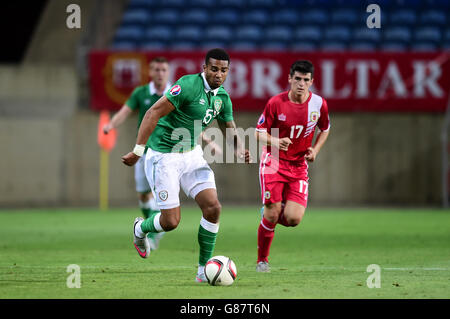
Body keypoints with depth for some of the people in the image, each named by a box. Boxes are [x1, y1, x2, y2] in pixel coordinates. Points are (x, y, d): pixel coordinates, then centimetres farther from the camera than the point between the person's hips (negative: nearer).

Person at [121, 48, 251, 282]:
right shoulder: (189, 86, -21)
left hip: (192, 155, 7)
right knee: (171, 221, -6)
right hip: (164, 156, -7)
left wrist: (239, 150, -8)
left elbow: (230, 130, 15)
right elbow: (153, 114, -21)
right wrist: (138, 151, -23)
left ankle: (203, 270, 4)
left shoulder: (222, 97, 3)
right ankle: (140, 228, 30)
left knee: (213, 208, -8)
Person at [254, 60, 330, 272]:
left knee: (293, 219, -12)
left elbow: (325, 129, 16)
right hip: (273, 162, -2)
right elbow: (259, 132, -4)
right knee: (272, 215, -10)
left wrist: (315, 150, -1)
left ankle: (270, 213, 24)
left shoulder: (319, 104, -4)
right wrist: (276, 142, -24)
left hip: (299, 165, 2)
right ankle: (262, 260, 10)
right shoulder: (276, 103, -11)